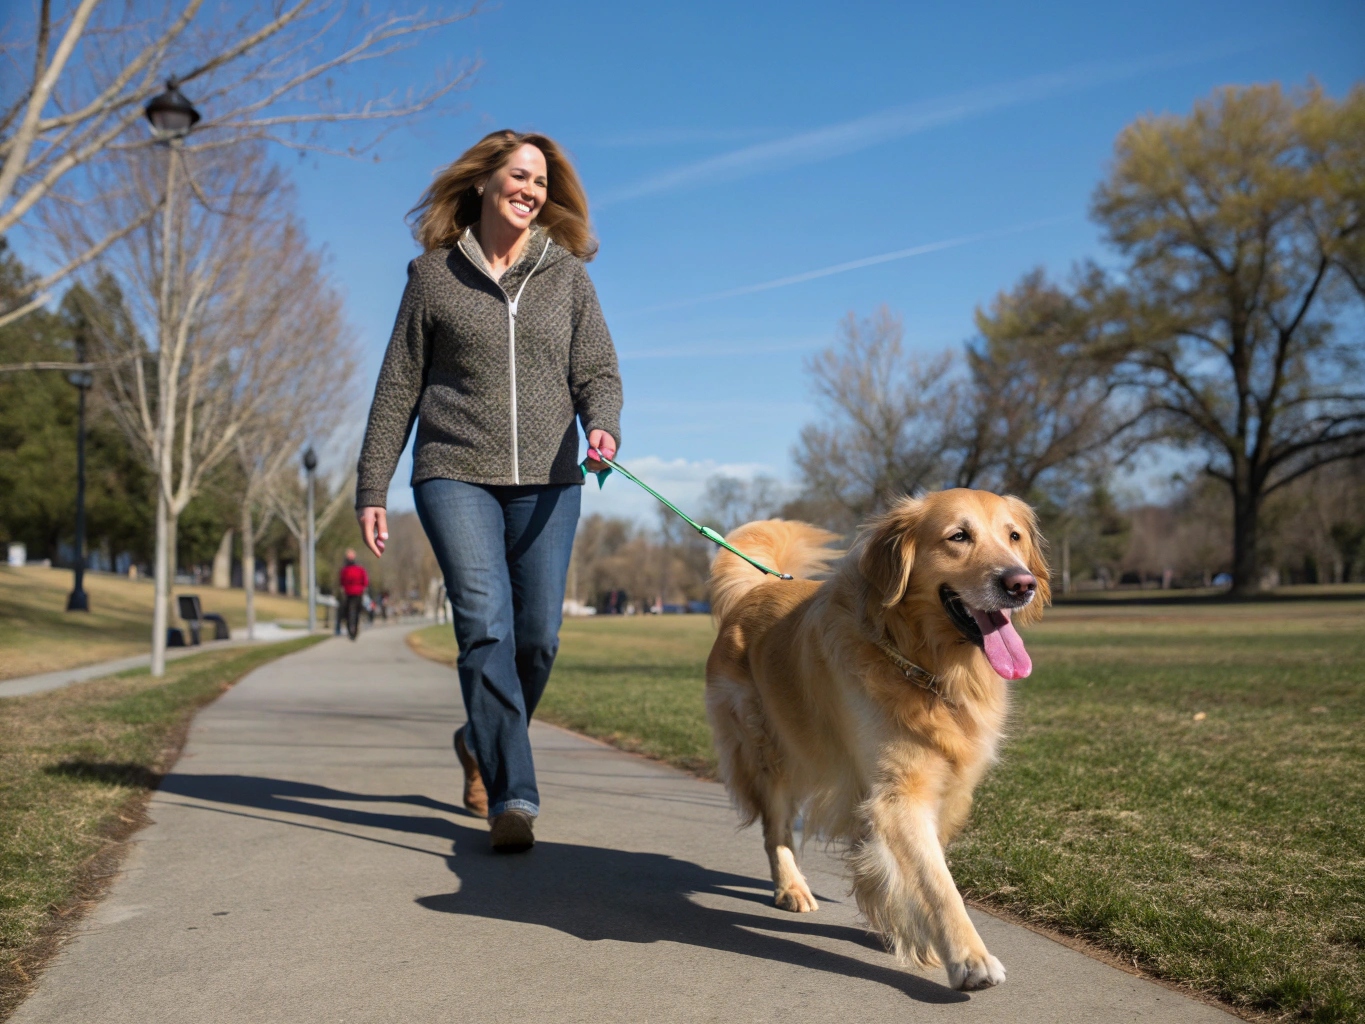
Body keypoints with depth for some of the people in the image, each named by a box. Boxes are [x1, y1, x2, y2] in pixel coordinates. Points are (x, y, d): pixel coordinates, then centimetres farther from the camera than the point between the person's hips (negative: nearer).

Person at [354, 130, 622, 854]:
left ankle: (482, 743, 30)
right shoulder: (433, 275, 8)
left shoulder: (567, 276, 12)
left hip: (547, 483, 2)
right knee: (485, 625, -16)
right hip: (455, 476, -2)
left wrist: (602, 426, -16)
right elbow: (398, 389, 8)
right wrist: (371, 489, 5)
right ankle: (513, 797, -13)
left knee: (538, 637, 1)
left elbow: (598, 373, 7)